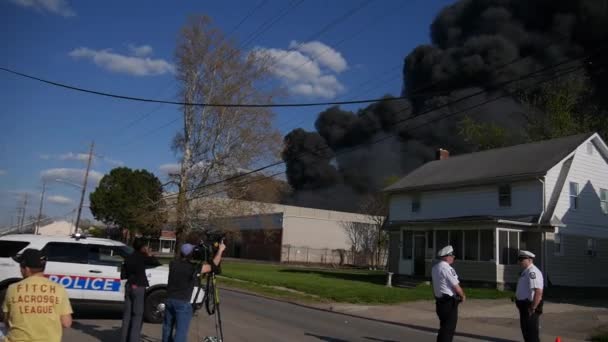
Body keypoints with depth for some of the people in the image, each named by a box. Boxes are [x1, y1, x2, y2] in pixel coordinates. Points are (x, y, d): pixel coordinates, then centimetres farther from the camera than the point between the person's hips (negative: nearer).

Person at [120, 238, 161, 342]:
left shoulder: (128, 258, 8)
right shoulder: (142, 257, -9)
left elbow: (123, 275, 9)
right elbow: (156, 263, -6)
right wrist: (148, 254, 1)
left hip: (129, 287, 6)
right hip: (139, 288, -6)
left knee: (127, 314, 11)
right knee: (137, 315, -1)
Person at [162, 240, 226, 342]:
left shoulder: (173, 264, 0)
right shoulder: (193, 267, -15)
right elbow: (213, 266, -9)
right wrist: (220, 250, 1)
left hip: (169, 300, 6)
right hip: (183, 303, -6)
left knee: (167, 328, 19)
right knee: (181, 331, -3)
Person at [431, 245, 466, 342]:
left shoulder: (435, 268, 9)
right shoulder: (447, 268, -18)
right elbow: (456, 286, -15)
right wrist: (463, 296, 2)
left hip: (439, 301, 9)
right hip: (449, 302, -9)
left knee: (444, 327, 19)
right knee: (449, 328, -2)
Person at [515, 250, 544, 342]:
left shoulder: (532, 272, -21)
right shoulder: (526, 271, 12)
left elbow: (538, 292, -30)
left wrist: (532, 308, -27)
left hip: (530, 307, -10)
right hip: (524, 306, 10)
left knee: (532, 333, -1)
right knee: (526, 331, 21)